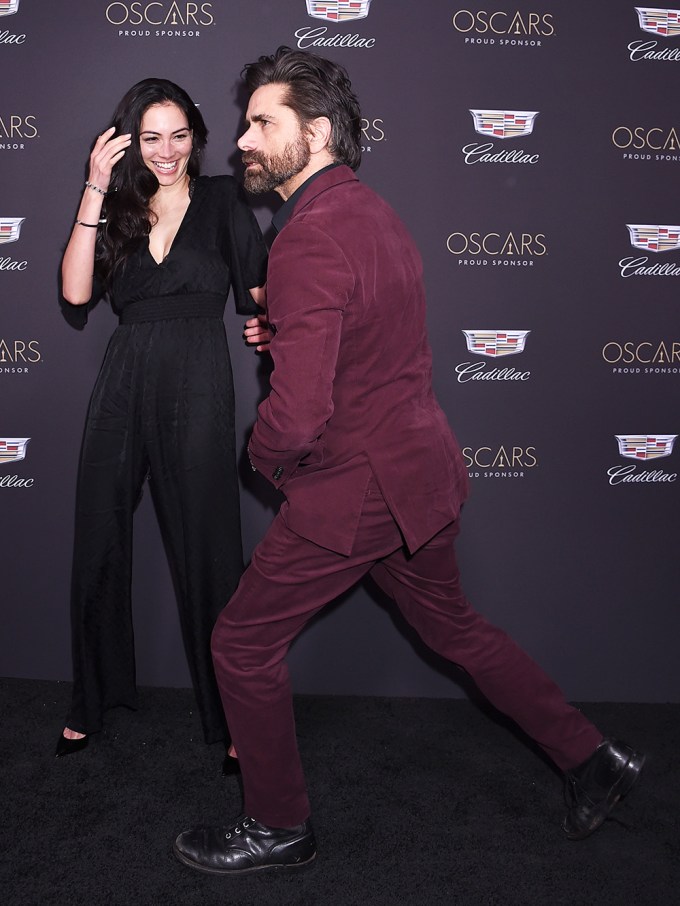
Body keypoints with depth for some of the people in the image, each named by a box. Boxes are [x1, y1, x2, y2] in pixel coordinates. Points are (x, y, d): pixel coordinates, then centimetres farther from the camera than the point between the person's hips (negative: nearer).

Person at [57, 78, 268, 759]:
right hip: (122, 384, 4)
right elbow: (76, 292, -2)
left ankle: (230, 712, 16)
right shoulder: (117, 207, 13)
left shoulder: (221, 199, 6)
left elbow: (260, 291, 0)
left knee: (206, 550, 0)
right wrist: (95, 193, -6)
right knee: (98, 546, 9)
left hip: (197, 384, -3)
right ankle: (92, 699, 29)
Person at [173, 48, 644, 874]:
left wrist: (263, 456, -8)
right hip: (421, 471, 9)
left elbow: (297, 417, -30)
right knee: (453, 626, 25)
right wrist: (281, 328, 9)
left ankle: (278, 829, 27)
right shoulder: (369, 209, 8)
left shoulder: (310, 239, -22)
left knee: (243, 644, 8)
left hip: (353, 493, -9)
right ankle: (592, 760, 35)